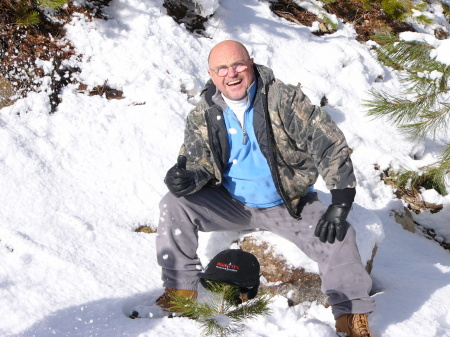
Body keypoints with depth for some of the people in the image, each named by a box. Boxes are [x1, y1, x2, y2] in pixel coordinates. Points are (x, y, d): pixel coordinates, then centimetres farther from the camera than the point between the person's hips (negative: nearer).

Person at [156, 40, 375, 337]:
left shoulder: (284, 99, -14)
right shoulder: (203, 116, -3)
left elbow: (330, 144, -17)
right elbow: (197, 163, 0)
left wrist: (340, 204, -25)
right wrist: (187, 178, -27)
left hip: (288, 205, -2)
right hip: (231, 204, 3)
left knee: (339, 237, -23)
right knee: (174, 206, -17)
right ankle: (180, 289, -2)